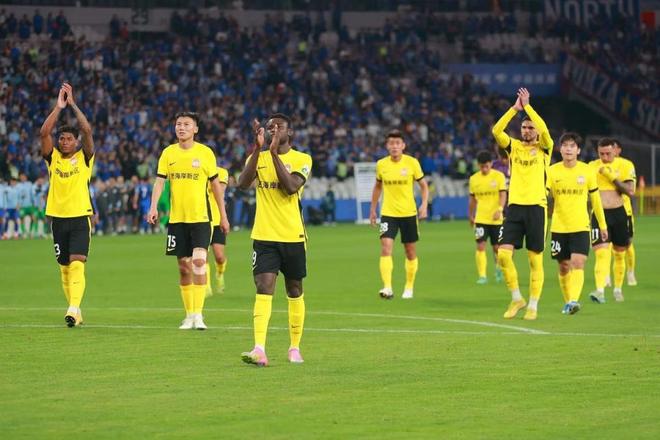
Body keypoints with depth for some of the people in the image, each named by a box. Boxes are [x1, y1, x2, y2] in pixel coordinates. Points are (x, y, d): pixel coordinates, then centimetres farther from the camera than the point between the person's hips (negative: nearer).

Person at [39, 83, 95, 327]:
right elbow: (44, 133, -7)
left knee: (77, 264, -17)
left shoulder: (84, 158, 1)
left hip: (81, 217, -4)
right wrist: (58, 107, -10)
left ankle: (74, 309, -29)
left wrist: (73, 105, -11)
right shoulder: (53, 158, 7)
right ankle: (76, 312, 18)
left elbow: (87, 131, -12)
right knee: (64, 268, 8)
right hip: (58, 217, 4)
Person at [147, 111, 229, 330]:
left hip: (200, 216, -3)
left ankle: (199, 314, -16)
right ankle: (189, 314, 17)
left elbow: (215, 184, 7)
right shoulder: (168, 153, 5)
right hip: (176, 218, 3)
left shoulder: (205, 152, 0)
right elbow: (159, 181, 1)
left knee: (199, 260, -17)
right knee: (184, 266, 7)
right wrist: (153, 207, -16)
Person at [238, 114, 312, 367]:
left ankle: (295, 348, 23)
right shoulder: (257, 157, 6)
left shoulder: (302, 159, -1)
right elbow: (243, 184, -12)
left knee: (295, 291, 10)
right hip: (264, 236, 0)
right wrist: (258, 148, -17)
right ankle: (259, 350, -24)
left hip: (293, 237, 0)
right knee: (264, 289, -13)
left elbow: (291, 186, -19)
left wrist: (274, 153, -19)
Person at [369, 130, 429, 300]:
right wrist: (373, 209, 14)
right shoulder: (381, 164, -1)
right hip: (388, 213, 0)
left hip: (409, 213, 0)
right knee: (386, 248, -17)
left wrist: (424, 204, -13)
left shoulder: (412, 163, -7)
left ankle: (409, 288, 25)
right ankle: (387, 288, -22)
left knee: (411, 252, 9)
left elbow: (423, 185, 2)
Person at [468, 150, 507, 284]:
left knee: (496, 247, 7)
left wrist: (500, 209, -26)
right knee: (480, 246, -11)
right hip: (480, 218, 1)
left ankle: (498, 268, 36)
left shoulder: (499, 176, -4)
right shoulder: (474, 179, 4)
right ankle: (482, 276, -10)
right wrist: (470, 216, 18)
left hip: (496, 218, -1)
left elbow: (503, 194, -10)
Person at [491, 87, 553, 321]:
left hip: (536, 207, -2)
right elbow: (496, 131, -7)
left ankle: (533, 305, 8)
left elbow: (544, 130, -18)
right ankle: (516, 298, 9)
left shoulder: (543, 149, 3)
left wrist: (527, 106, -16)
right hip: (515, 206, 2)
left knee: (535, 260, 0)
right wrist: (514, 109, -12)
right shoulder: (514, 146, 10)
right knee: (503, 254, -8)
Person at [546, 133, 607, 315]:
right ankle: (567, 301, 24)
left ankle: (574, 300, -27)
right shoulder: (552, 171, 0)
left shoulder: (587, 171, 1)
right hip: (558, 227, 1)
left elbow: (595, 199, 10)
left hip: (581, 226, -1)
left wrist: (602, 225, 15)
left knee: (578, 263, -17)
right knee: (564, 266, 8)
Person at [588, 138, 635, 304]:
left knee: (619, 254, 11)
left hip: (618, 213, 1)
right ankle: (600, 291, -26)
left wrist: (613, 177, -18)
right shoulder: (592, 166, 2)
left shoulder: (624, 166, -1)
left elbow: (630, 191, -10)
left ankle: (618, 289, 27)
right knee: (601, 253, -15)